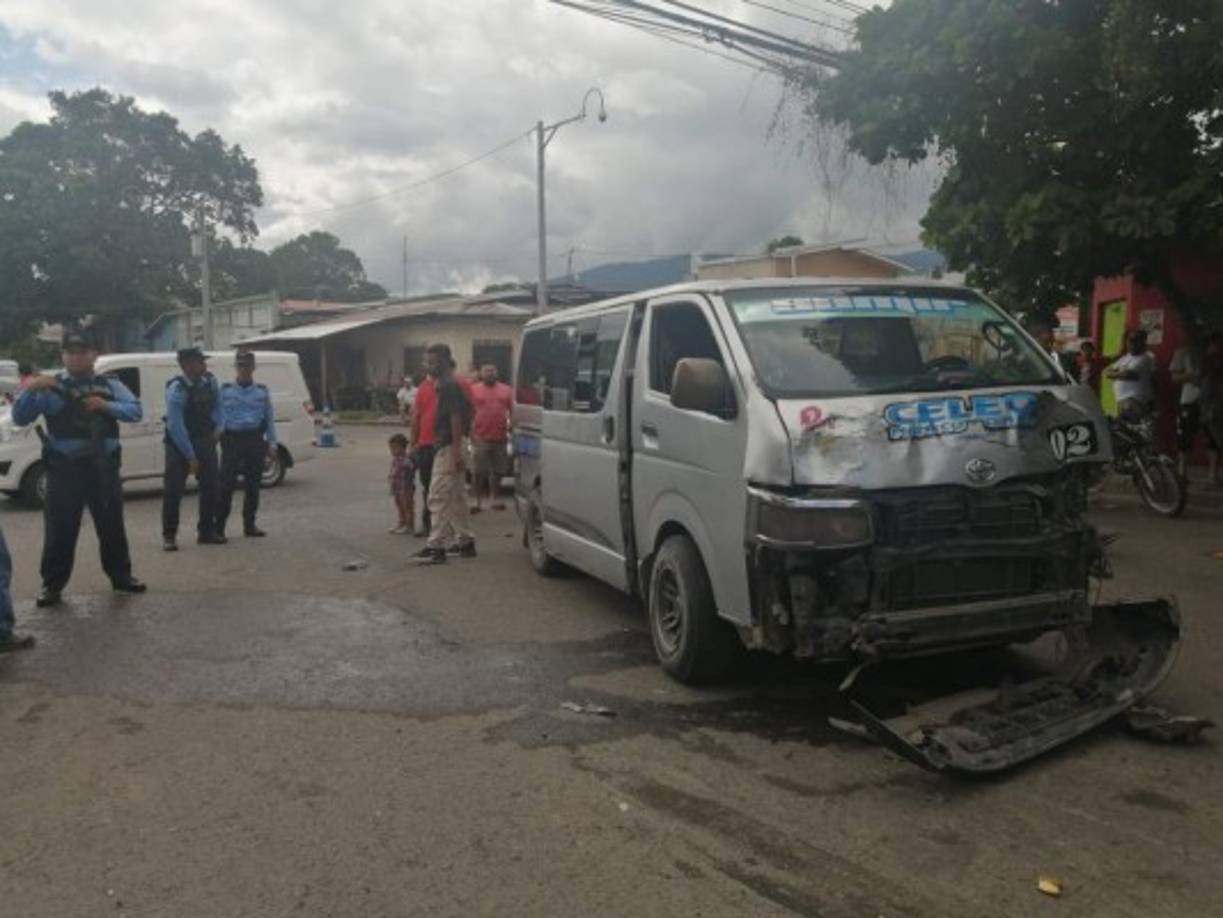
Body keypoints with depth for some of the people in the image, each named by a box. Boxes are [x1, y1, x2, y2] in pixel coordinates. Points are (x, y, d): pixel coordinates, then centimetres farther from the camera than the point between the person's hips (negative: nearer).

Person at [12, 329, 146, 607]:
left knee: (112, 525, 12)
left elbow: (136, 411, -2)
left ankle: (121, 576, 26)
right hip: (65, 468, -2)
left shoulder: (110, 386, 9)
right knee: (60, 529, 0)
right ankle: (52, 585, 11)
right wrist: (30, 390, -19)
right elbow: (20, 418, -3)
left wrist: (106, 406, -17)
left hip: (104, 467, 2)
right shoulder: (50, 387, 2)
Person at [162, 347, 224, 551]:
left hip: (205, 442, 6)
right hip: (179, 444, -6)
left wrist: (216, 429, -1)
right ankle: (169, 536, 7)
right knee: (174, 490, -4)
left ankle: (206, 531, 19)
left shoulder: (210, 382, -3)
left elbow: (216, 407, 14)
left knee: (212, 487, 6)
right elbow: (176, 425, -22)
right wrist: (190, 455, -20)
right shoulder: (177, 388, -21)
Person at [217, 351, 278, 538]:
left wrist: (272, 444, 4)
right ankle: (219, 527, -1)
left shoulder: (262, 391, 12)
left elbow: (270, 419, 11)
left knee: (253, 485, 7)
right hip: (232, 439, -2)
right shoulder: (225, 390, 7)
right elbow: (218, 416, 5)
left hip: (255, 440, 2)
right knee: (226, 484, -5)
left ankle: (250, 525, 17)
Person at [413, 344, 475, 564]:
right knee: (457, 498, 15)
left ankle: (436, 546, -8)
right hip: (449, 449, 11)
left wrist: (456, 450, -25)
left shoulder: (449, 386, -14)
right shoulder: (448, 385, 16)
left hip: (448, 449, -11)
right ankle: (465, 541, 21)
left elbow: (456, 418, -21)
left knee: (438, 498, -10)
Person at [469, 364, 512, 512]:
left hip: (500, 438, 3)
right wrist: (471, 434, -4)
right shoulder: (474, 390, 1)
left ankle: (494, 499, 18)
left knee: (498, 471, 8)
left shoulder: (506, 390, 9)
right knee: (479, 473, 1)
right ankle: (477, 501, 7)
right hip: (480, 438, -3)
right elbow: (469, 413, 1)